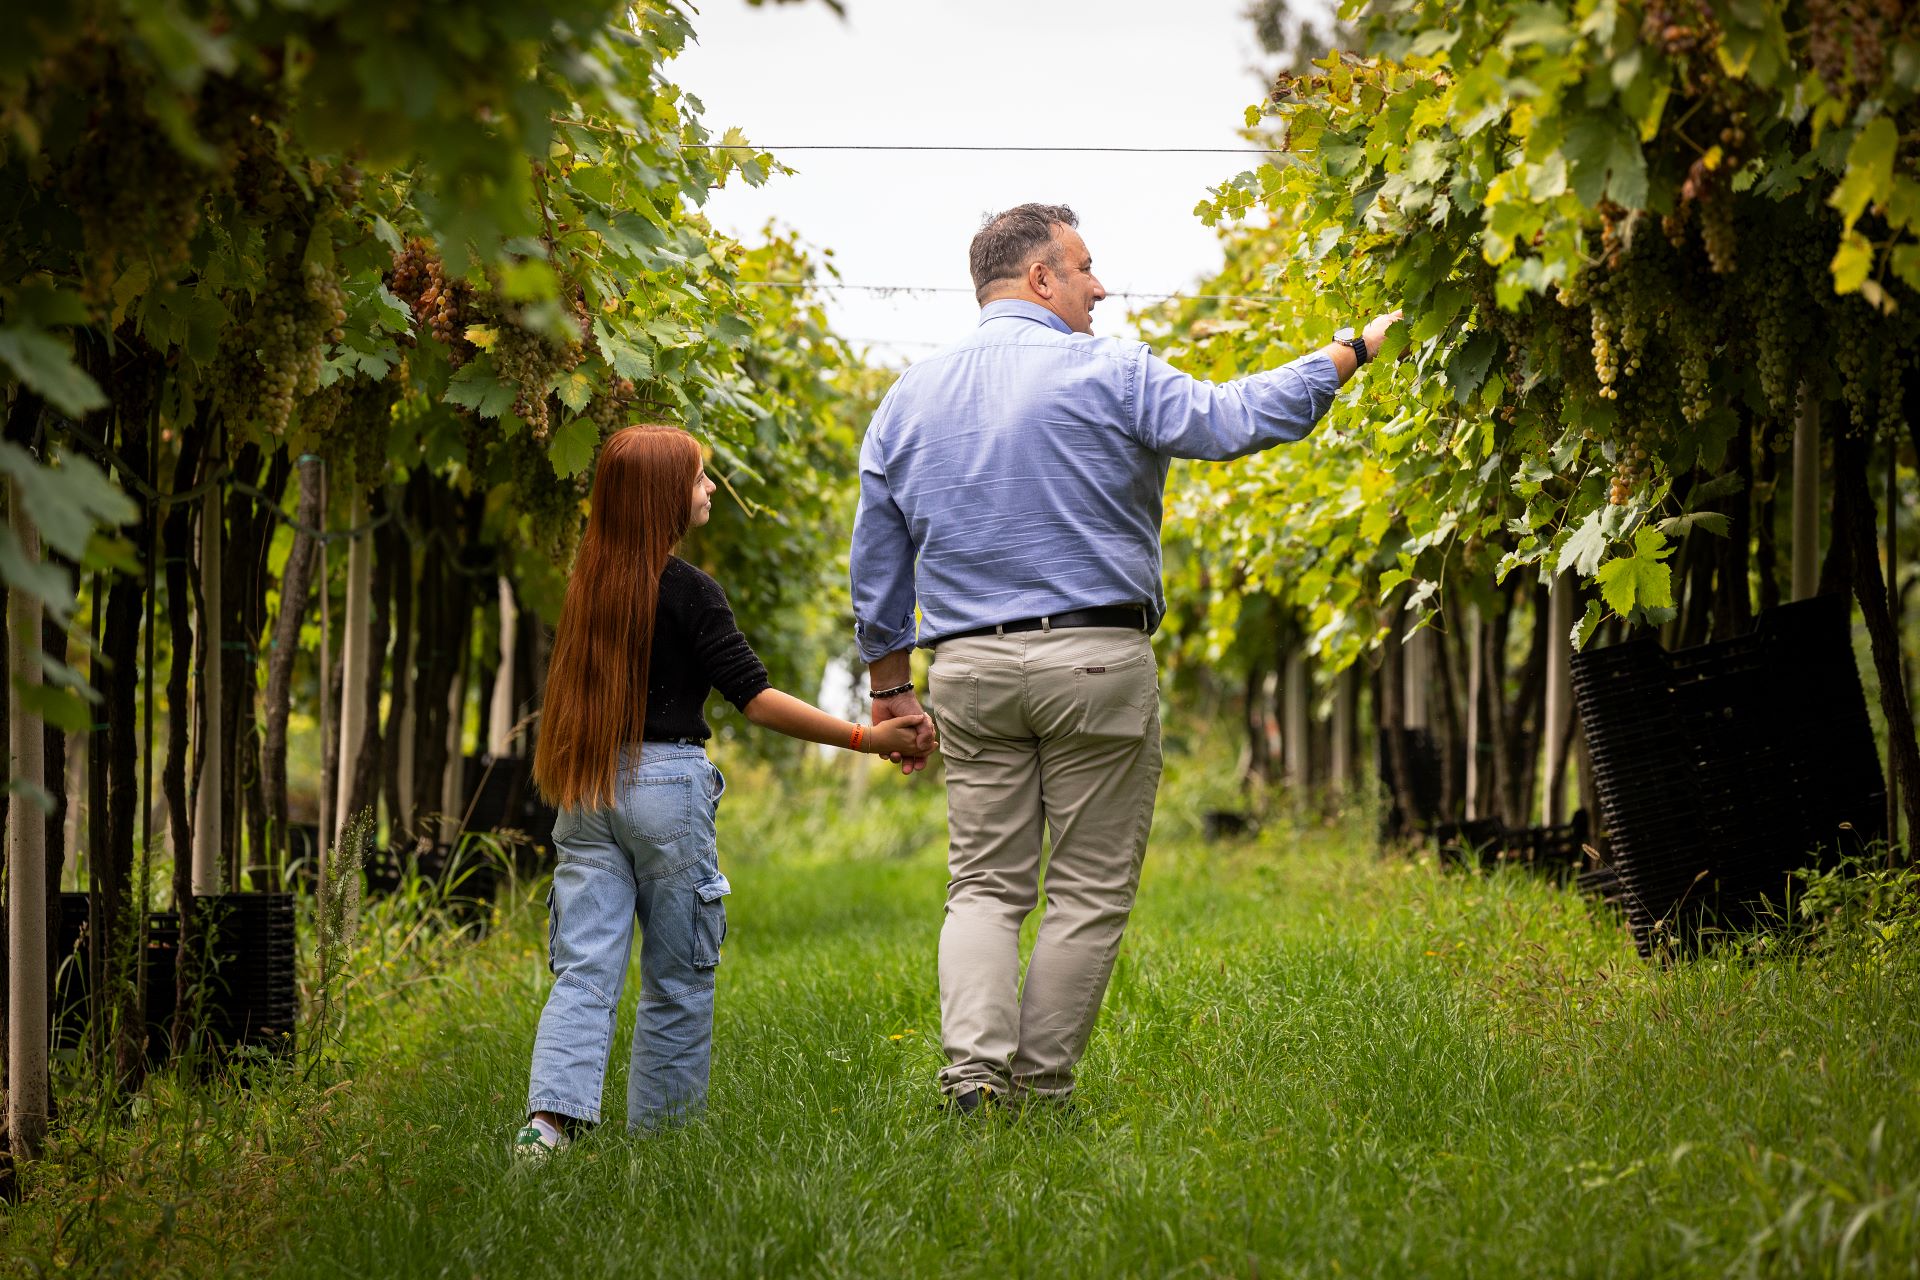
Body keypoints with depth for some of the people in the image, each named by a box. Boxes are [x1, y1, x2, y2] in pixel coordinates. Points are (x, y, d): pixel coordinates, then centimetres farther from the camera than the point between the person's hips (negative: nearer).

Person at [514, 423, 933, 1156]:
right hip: (665, 785, -5)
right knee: (677, 977, 8)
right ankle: (659, 1128, 14)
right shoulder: (687, 592, -10)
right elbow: (755, 699, -13)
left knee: (584, 968, -1)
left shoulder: (589, 586, 9)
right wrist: (867, 738, -13)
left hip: (586, 793, 5)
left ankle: (549, 1116, -18)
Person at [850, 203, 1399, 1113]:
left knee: (984, 883, 7)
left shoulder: (907, 399, 12)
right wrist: (1349, 352, 5)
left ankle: (973, 1068, -11)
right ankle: (1041, 1090, 3)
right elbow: (1236, 419, -7)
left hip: (969, 667, 5)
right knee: (1089, 891, 3)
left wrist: (890, 688, 20)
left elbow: (876, 567, 14)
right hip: (1094, 660, -4)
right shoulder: (1104, 374, -5)